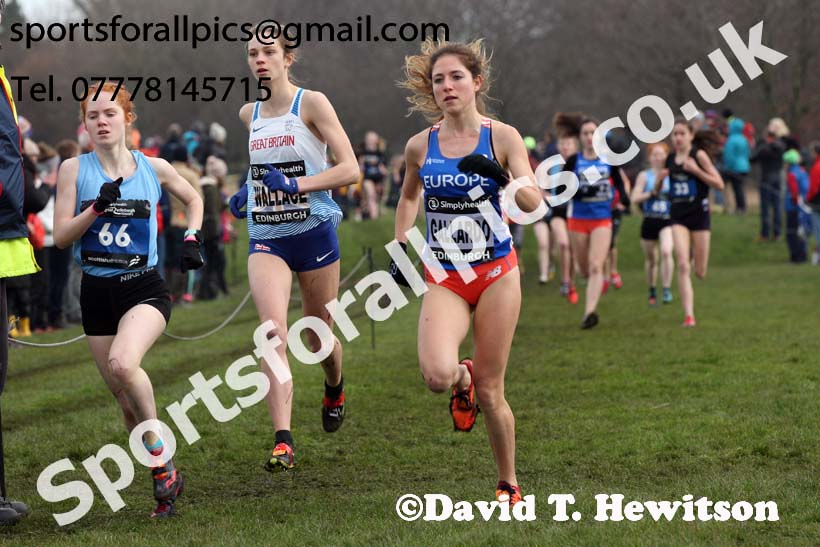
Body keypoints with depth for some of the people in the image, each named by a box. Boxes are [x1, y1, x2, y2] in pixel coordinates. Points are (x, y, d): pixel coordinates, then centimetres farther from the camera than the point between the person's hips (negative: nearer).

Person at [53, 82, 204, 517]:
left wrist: (191, 238, 6)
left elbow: (193, 199, 21)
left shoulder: (154, 168, 1)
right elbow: (61, 237, -5)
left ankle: (159, 453, -14)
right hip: (96, 293, 2)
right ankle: (165, 480, 19)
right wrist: (98, 207, -18)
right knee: (126, 400, 5)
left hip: (144, 289, -2)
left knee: (122, 364, -31)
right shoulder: (74, 169, -1)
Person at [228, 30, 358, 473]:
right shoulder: (249, 115, 10)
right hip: (266, 237, 3)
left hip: (314, 232, -3)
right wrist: (247, 192, 11)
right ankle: (282, 443, -25)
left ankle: (334, 388, 48)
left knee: (319, 337, 11)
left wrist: (294, 185, -23)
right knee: (274, 333, -18)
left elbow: (350, 169, -13)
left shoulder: (312, 103, -7)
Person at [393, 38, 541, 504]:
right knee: (438, 374, -24)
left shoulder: (501, 136, -6)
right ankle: (463, 379, 15)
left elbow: (533, 201, -14)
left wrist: (501, 177, -33)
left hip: (496, 273, -1)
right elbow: (408, 197, 22)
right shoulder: (420, 146, 2)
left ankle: (509, 486, 22)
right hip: (443, 277, 1)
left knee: (490, 392, 1)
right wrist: (400, 248, 11)